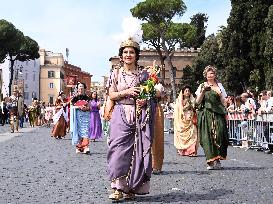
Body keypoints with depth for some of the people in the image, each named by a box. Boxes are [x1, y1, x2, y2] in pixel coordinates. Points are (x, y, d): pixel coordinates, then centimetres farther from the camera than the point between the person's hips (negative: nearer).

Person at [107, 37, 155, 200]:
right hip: (121, 115, 0)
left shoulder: (143, 74, 7)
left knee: (137, 150, -2)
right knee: (119, 148, -11)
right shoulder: (116, 73, 8)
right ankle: (118, 187, -11)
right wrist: (127, 92, -12)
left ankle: (131, 188, 6)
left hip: (139, 116, 1)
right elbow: (111, 95, 4)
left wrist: (145, 100, -10)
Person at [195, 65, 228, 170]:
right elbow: (198, 101, 3)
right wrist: (203, 91, -8)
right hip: (206, 113, 0)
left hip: (218, 114, 1)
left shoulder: (219, 86, 14)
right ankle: (210, 161, -5)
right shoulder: (202, 86, 12)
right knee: (207, 136, -8)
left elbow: (223, 102, 17)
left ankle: (217, 159, -4)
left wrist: (220, 95, -2)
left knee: (219, 134, -13)